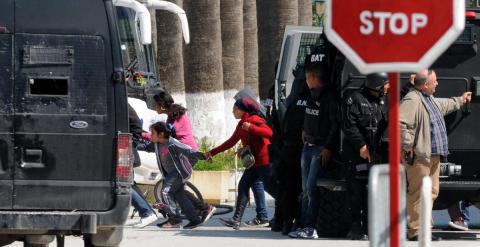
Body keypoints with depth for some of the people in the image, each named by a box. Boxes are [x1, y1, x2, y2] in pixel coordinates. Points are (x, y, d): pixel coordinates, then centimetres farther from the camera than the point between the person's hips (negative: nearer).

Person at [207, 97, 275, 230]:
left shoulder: (254, 120, -11)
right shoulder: (241, 125, 16)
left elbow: (269, 133, -24)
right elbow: (231, 142, 22)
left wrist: (251, 128, -30)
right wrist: (212, 152, 21)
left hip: (264, 161, -9)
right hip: (254, 162, 9)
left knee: (270, 188, -6)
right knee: (243, 186, 1)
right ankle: (236, 220, -3)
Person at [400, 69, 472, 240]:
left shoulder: (429, 99, 17)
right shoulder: (412, 100, -19)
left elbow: (443, 106, 40)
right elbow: (400, 123, -30)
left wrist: (460, 100, 52)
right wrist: (407, 146, -25)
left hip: (433, 155, 11)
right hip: (419, 156, -11)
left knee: (432, 192, 16)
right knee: (418, 193, -8)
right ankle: (416, 231, -6)